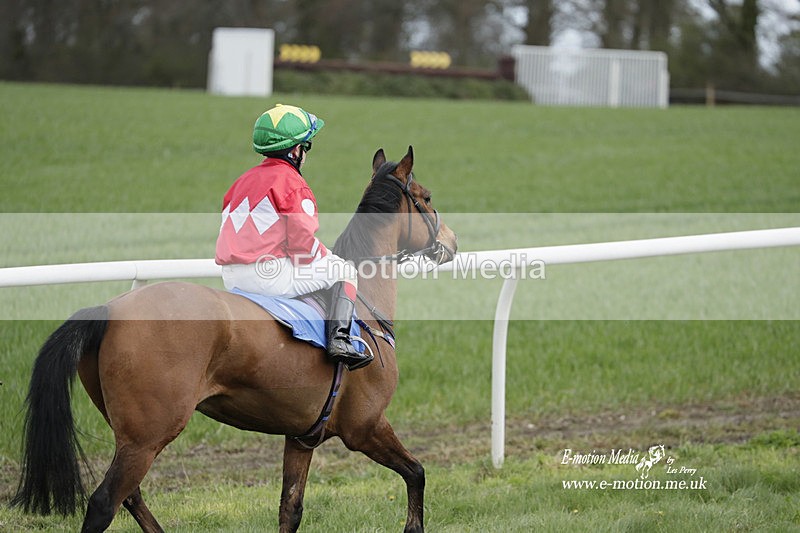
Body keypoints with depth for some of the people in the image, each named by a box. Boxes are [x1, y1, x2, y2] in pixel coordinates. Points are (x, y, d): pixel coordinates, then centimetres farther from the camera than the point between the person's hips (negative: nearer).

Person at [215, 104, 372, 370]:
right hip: (269, 275, -8)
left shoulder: (244, 181, 16)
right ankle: (339, 338, -9)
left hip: (231, 276, 8)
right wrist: (326, 257, 7)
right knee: (344, 270, 7)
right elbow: (304, 243, -14)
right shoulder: (292, 183, -10)